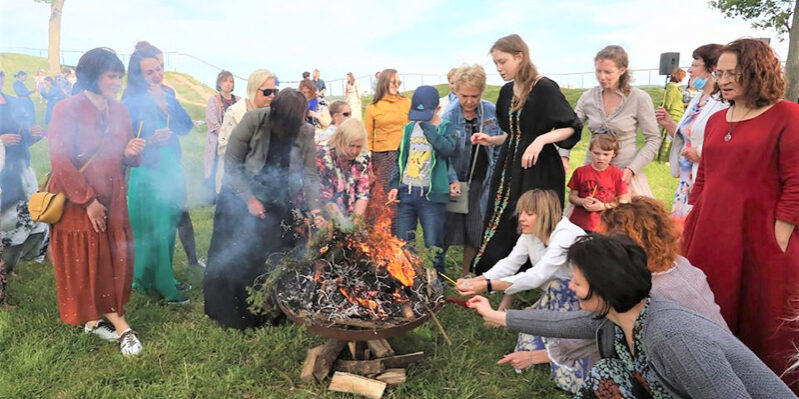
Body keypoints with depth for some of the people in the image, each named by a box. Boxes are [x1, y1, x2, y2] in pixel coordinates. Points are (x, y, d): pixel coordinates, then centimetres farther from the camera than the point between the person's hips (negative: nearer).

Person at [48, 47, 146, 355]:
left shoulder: (119, 111, 4)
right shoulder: (67, 110, -13)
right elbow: (60, 160, -16)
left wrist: (132, 153, -12)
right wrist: (88, 200, -16)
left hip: (112, 200, 5)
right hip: (77, 201, -5)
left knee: (115, 260, 6)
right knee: (85, 263, 2)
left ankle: (95, 319, 23)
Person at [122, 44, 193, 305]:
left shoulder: (167, 93, 8)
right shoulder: (131, 101, -10)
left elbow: (186, 127, -3)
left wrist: (165, 103, -13)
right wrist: (151, 141, -27)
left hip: (171, 171, 6)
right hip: (147, 174, -6)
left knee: (168, 228, 15)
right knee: (153, 231, -1)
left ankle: (164, 277, 30)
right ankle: (162, 286, 10)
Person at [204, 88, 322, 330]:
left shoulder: (306, 132, -11)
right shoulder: (253, 121, -19)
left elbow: (310, 174, -9)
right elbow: (232, 164, -12)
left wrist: (313, 208, -21)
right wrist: (249, 199, -15)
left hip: (280, 205, 2)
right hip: (242, 198, -2)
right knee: (235, 258, 4)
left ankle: (269, 314, 23)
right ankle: (229, 312, 25)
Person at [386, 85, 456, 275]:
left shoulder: (446, 127, -1)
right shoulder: (409, 128, 12)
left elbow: (448, 149, -22)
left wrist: (427, 126, -18)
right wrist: (394, 185, 7)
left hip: (431, 194, -4)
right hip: (406, 192, 5)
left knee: (433, 245, 2)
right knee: (402, 243, 11)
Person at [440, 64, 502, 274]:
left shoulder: (492, 112, -1)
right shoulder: (448, 117, -11)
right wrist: (452, 181, -22)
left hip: (482, 181, 3)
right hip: (457, 181, -3)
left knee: (475, 232, 11)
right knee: (448, 230, 2)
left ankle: (466, 273, 27)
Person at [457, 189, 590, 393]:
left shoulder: (566, 235, -30)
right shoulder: (530, 234, -4)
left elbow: (538, 276, -39)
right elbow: (509, 263, -11)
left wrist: (487, 286, -45)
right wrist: (475, 281, -28)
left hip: (582, 301, -7)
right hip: (555, 298, 7)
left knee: (568, 379, -18)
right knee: (523, 362, -3)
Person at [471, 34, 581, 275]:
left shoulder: (545, 88, -10)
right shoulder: (507, 91, 11)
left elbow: (570, 128, -9)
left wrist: (542, 139, -24)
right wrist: (491, 140, 5)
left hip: (539, 170, -7)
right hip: (509, 168, 7)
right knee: (502, 225, 5)